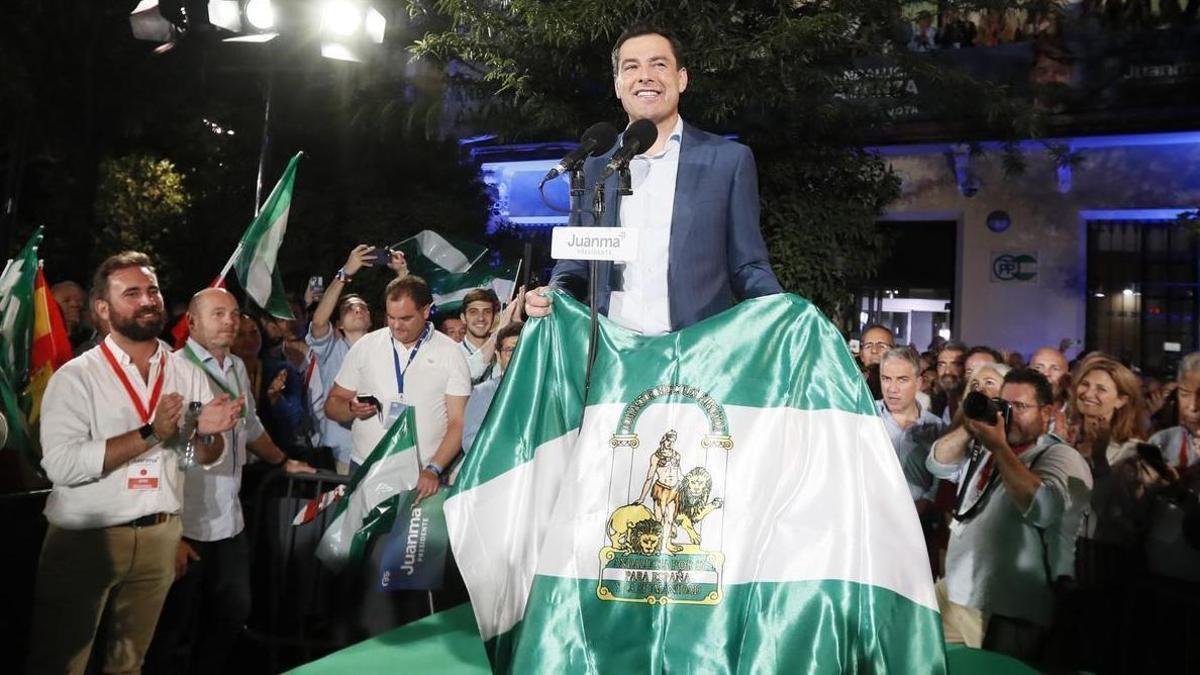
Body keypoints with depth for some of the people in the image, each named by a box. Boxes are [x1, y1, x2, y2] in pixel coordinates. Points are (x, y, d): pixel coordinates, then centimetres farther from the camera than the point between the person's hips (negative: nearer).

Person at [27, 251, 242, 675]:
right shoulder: (76, 377, -10)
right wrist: (151, 433, -25)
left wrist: (206, 432, -18)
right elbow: (61, 464, -22)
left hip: (159, 536, 4)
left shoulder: (186, 372, 3)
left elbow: (208, 456, 5)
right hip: (85, 539, -4)